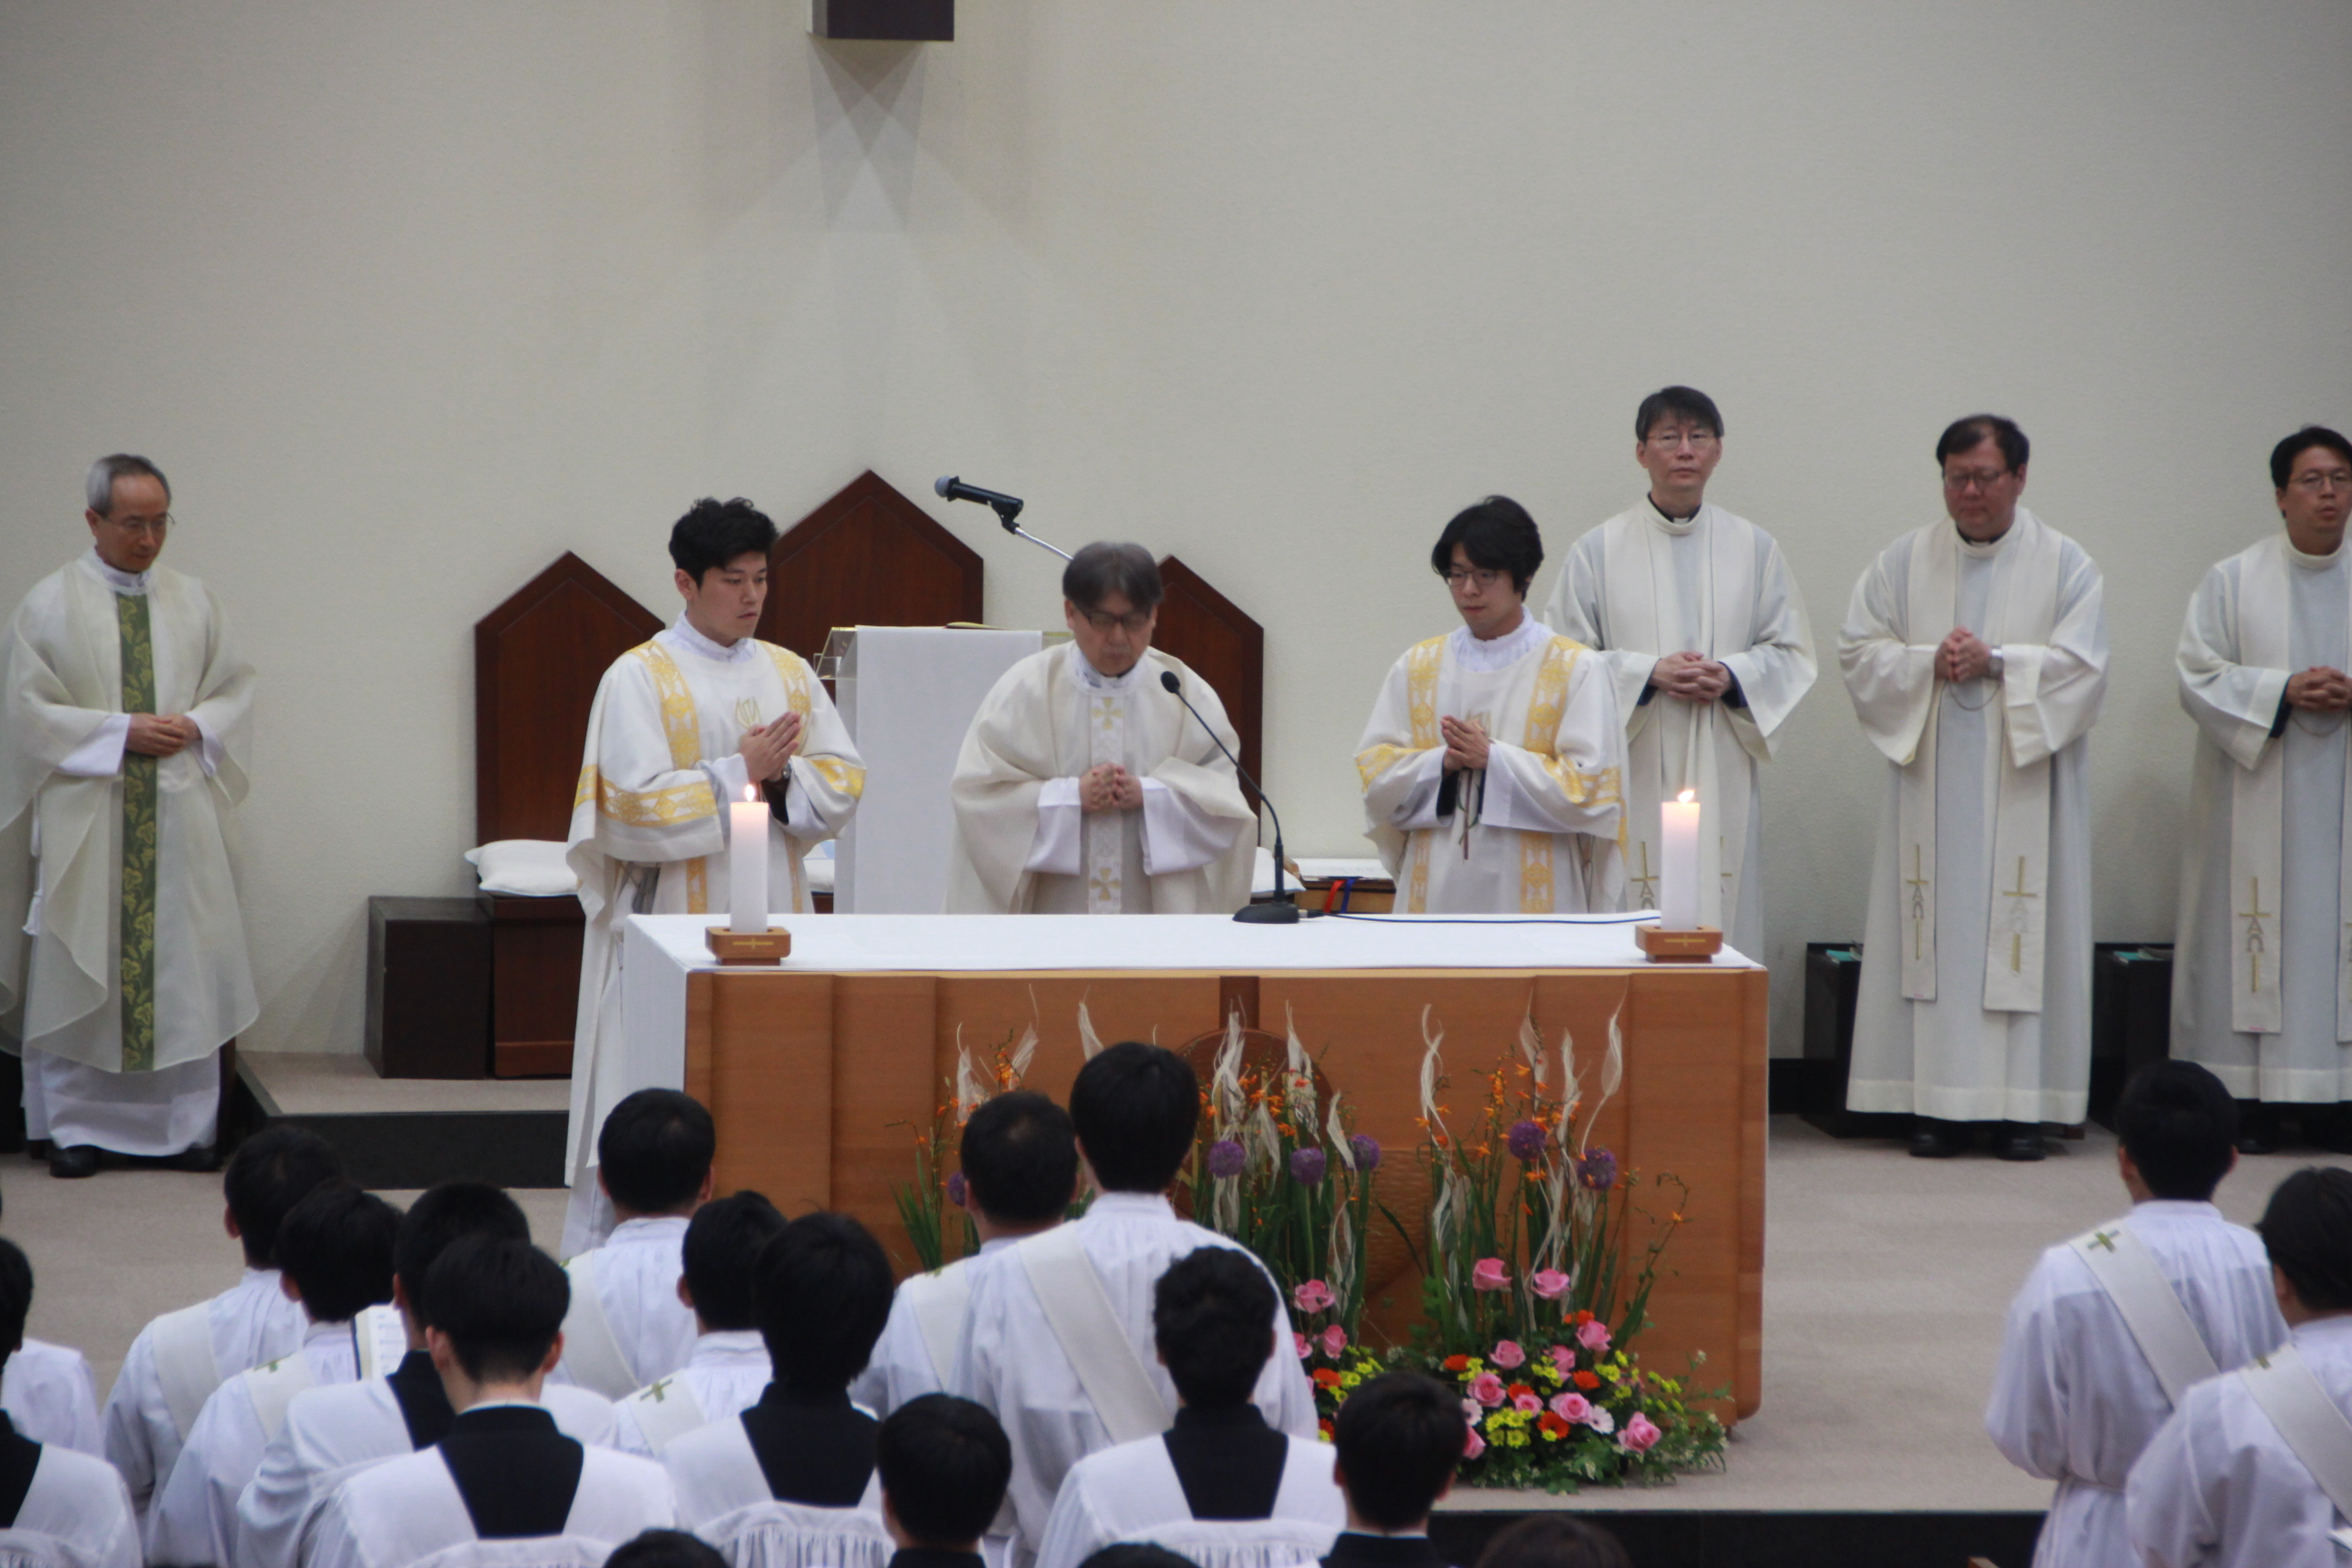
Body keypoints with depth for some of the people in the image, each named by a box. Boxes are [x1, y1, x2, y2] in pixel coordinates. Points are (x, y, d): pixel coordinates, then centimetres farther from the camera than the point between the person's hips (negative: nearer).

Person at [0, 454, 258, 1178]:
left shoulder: (194, 603, 9)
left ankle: (186, 1125, 8)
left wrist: (192, 726, -8)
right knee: (79, 971, -1)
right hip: (84, 816, -3)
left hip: (179, 812, 3)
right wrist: (122, 732, -13)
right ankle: (72, 1125, 7)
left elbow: (234, 689, 13)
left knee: (183, 970, 2)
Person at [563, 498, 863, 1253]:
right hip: (673, 922, -5)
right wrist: (742, 772, -13)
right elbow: (634, 804, -12)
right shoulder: (639, 679, -3)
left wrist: (780, 775, -11)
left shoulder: (790, 673, 13)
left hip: (774, 914, 5)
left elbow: (844, 783, 8)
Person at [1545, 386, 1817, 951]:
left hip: (1721, 775, 2)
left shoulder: (1754, 549, 12)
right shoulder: (1599, 551, 6)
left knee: (1723, 918, -3)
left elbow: (1791, 652, 10)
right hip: (1633, 777, -2)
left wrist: (1730, 675, -9)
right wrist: (1648, 672, -13)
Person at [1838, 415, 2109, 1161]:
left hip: (2022, 784, -2)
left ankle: (2020, 1106, -2)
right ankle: (1940, 1104, 0)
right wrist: (1929, 663, -11)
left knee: (2020, 929, -5)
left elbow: (2082, 665, -5)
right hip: (1932, 778, 2)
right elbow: (1859, 651, 5)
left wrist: (1997, 663, -15)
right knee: (1936, 932, -2)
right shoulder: (1904, 560, 9)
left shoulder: (2064, 564, 3)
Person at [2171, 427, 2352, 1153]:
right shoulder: (2233, 582, 3)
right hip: (2257, 796, -2)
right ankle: (2252, 1104, -3)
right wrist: (2283, 690, -16)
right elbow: (2198, 678, -3)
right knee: (2251, 941, -5)